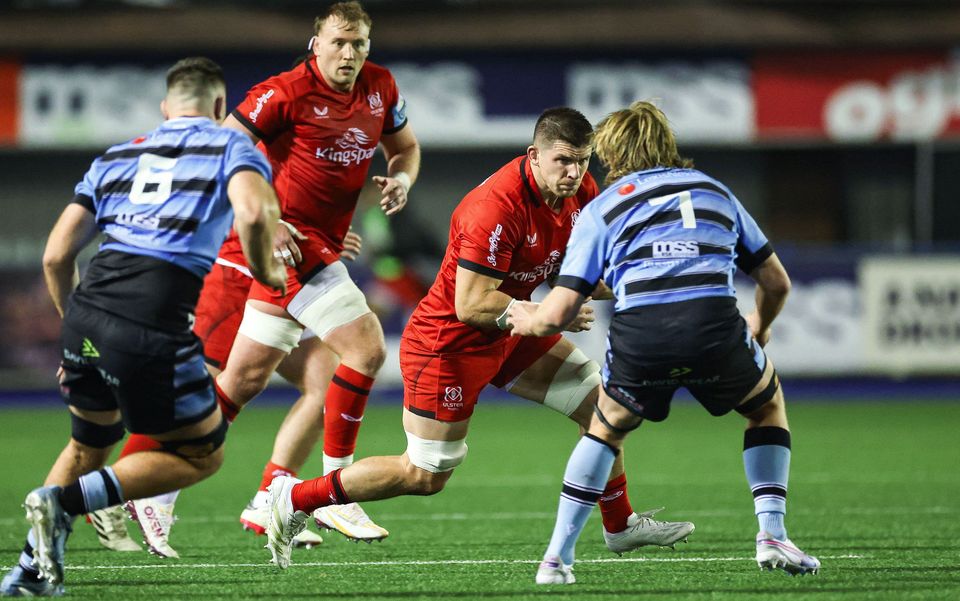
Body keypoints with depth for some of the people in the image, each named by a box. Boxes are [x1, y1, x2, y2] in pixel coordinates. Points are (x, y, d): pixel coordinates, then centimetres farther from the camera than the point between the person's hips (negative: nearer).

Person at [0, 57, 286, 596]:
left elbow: (56, 257, 19)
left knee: (89, 444, 30)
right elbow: (253, 213, -13)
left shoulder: (116, 157, 24)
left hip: (86, 312, 6)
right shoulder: (231, 147, 11)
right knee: (203, 454, 13)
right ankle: (65, 501, -2)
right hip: (156, 325, -6)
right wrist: (265, 273, 6)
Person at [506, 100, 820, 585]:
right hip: (716, 329, 1)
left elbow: (558, 313, 11)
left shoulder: (602, 209, 19)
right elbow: (776, 283, 29)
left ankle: (556, 558, 22)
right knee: (768, 405, 32)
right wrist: (760, 327, 51)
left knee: (606, 428, 30)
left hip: (638, 339, -1)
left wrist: (528, 320, 35)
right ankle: (771, 535, 17)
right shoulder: (714, 191, 27)